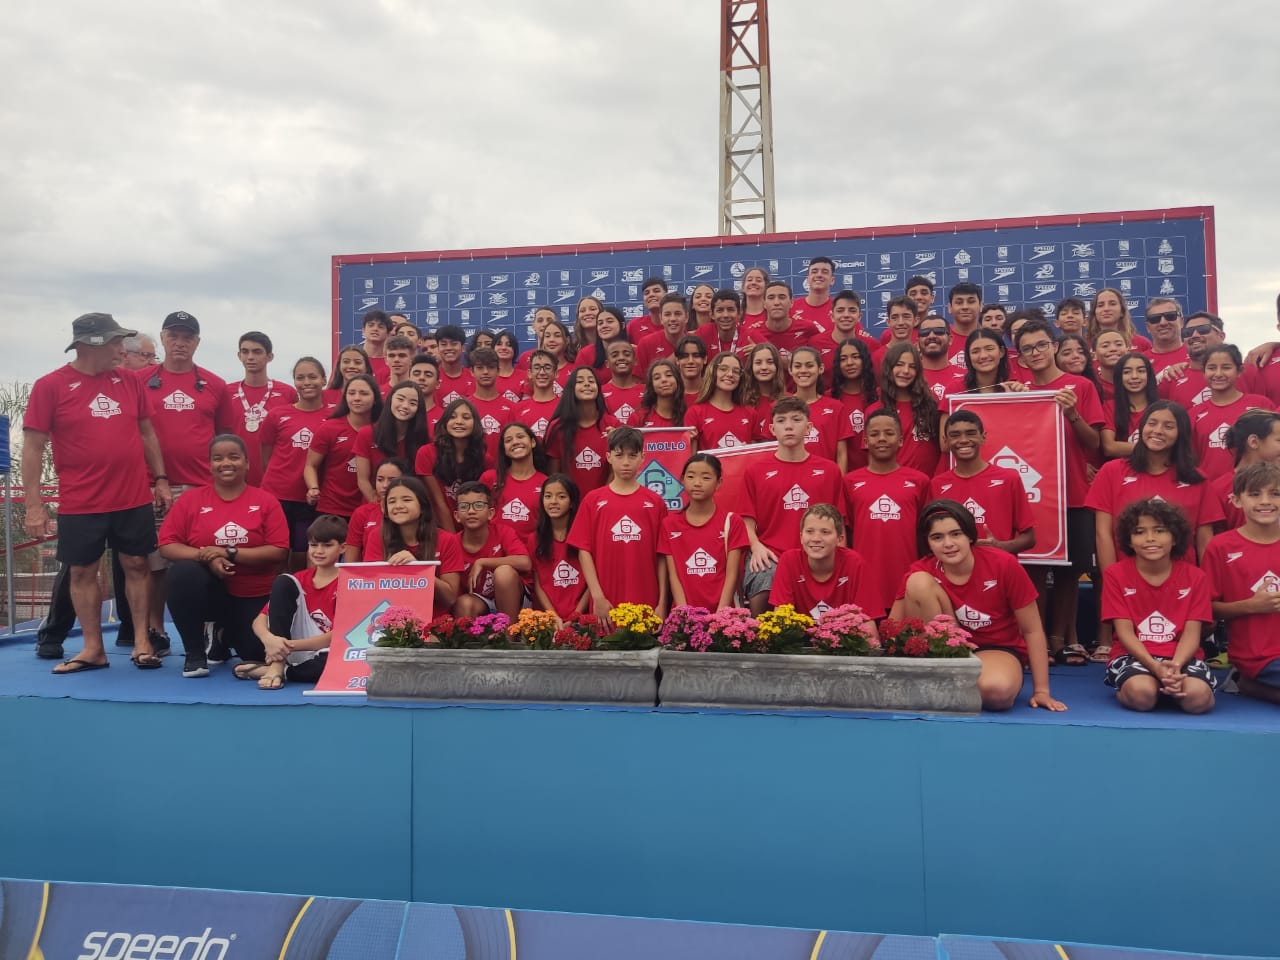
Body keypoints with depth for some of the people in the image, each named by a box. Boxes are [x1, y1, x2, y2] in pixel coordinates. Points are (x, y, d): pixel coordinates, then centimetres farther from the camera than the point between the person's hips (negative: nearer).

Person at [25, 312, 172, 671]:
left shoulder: (130, 382, 5)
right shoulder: (50, 386, -5)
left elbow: (146, 432, 13)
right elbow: (33, 446, -5)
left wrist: (160, 479, 8)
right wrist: (33, 504, -9)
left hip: (134, 499, 2)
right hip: (80, 504, -2)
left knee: (136, 565, 7)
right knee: (81, 572, 7)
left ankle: (142, 642, 18)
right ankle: (93, 649, 18)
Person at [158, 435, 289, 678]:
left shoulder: (266, 501, -3)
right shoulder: (191, 499, 1)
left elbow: (279, 551, -10)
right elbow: (167, 545, -4)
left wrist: (230, 553, -19)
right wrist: (206, 557, -21)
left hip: (254, 597, 0)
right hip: (208, 590, 0)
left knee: (258, 653, -14)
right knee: (183, 571, -32)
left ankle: (226, 634, 27)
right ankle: (195, 653, -11)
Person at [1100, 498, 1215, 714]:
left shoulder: (1195, 577, 3)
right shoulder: (1115, 575, -2)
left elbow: (1191, 633, -4)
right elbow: (1124, 631, -7)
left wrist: (1175, 666, -24)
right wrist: (1155, 667, -23)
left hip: (1182, 657, 2)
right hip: (1134, 656, -2)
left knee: (1198, 697, -30)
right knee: (1141, 693, -35)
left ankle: (1173, 687, 4)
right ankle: (1124, 691, 1)